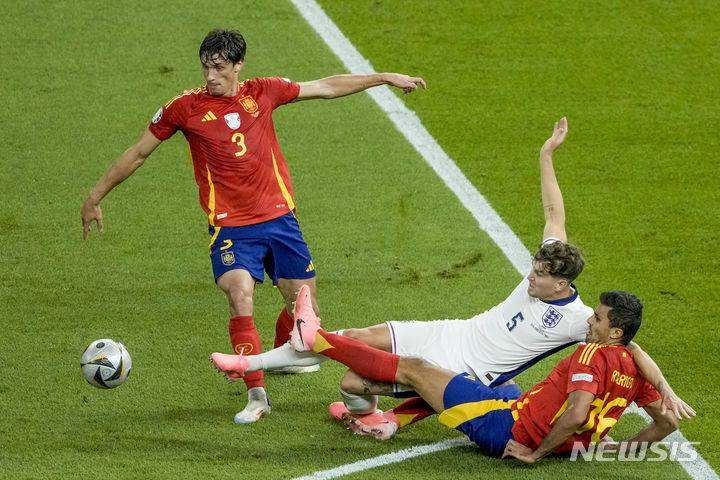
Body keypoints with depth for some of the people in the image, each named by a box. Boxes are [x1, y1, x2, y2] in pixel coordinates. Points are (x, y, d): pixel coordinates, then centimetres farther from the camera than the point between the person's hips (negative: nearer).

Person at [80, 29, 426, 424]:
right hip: (230, 226, -3)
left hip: (279, 217, 3)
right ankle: (256, 395, -20)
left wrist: (387, 78, 17)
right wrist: (96, 196, 10)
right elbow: (138, 153, 7)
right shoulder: (185, 108, -4)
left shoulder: (262, 93, 3)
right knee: (240, 296, -25)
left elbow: (327, 87, 14)